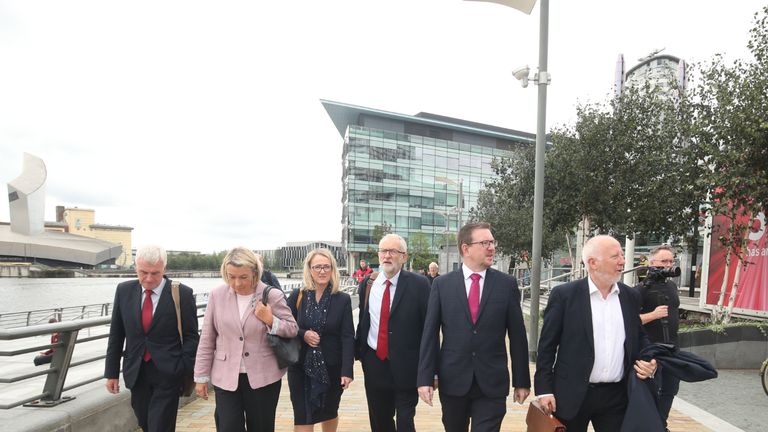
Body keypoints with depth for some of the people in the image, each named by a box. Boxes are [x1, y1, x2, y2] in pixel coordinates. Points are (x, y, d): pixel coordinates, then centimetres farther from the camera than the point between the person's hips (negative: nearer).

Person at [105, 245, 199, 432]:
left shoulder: (182, 294, -12)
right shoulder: (124, 290, 0)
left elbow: (191, 337, -6)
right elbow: (116, 335, 7)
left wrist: (185, 372, -11)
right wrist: (111, 372, 7)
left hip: (168, 374, -4)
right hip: (136, 373, 4)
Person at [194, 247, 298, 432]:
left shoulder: (273, 296, -9)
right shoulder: (217, 295, -4)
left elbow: (292, 330, 0)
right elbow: (207, 339, 3)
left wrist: (270, 320, -18)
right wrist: (201, 377, 6)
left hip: (263, 377, 0)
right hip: (226, 377, 1)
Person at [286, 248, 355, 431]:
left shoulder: (343, 299, -5)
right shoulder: (297, 296, -3)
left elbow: (347, 337, -8)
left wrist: (347, 370, -15)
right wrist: (302, 334, -17)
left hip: (331, 367, 1)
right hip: (300, 367, 0)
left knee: (330, 413, 20)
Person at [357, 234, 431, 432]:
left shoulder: (419, 284, -10)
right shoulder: (368, 284, 2)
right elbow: (363, 322, 10)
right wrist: (359, 353, 9)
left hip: (406, 367, -4)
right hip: (374, 365, 4)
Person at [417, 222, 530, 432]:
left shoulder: (507, 284, -2)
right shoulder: (442, 284, -2)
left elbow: (517, 335, 1)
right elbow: (430, 334, -3)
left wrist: (522, 381, 3)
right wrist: (425, 378, -6)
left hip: (492, 383, -1)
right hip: (452, 381, 1)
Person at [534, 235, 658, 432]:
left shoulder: (631, 296, 5)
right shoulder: (564, 295, -9)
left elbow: (639, 337, 18)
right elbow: (547, 345, -7)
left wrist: (649, 360, -2)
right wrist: (544, 389, -9)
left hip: (617, 396, 4)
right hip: (572, 395, -4)